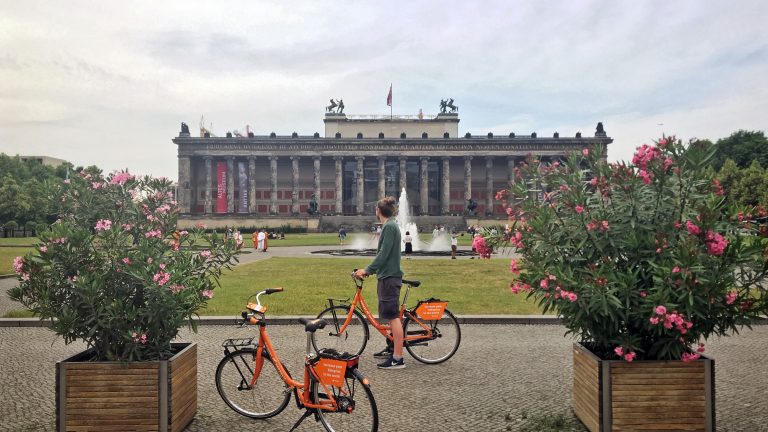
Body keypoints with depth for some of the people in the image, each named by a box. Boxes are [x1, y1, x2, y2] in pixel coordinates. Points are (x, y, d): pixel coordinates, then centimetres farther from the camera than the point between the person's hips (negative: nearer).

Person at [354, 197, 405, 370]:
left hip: (389, 277, -10)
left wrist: (367, 270, -19)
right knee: (392, 315, 18)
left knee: (393, 316, -9)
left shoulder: (389, 226, -14)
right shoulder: (390, 225, 16)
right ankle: (392, 348, 30)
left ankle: (398, 358, -7)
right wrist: (371, 269, 22)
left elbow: (384, 253, -21)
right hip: (388, 275, 10)